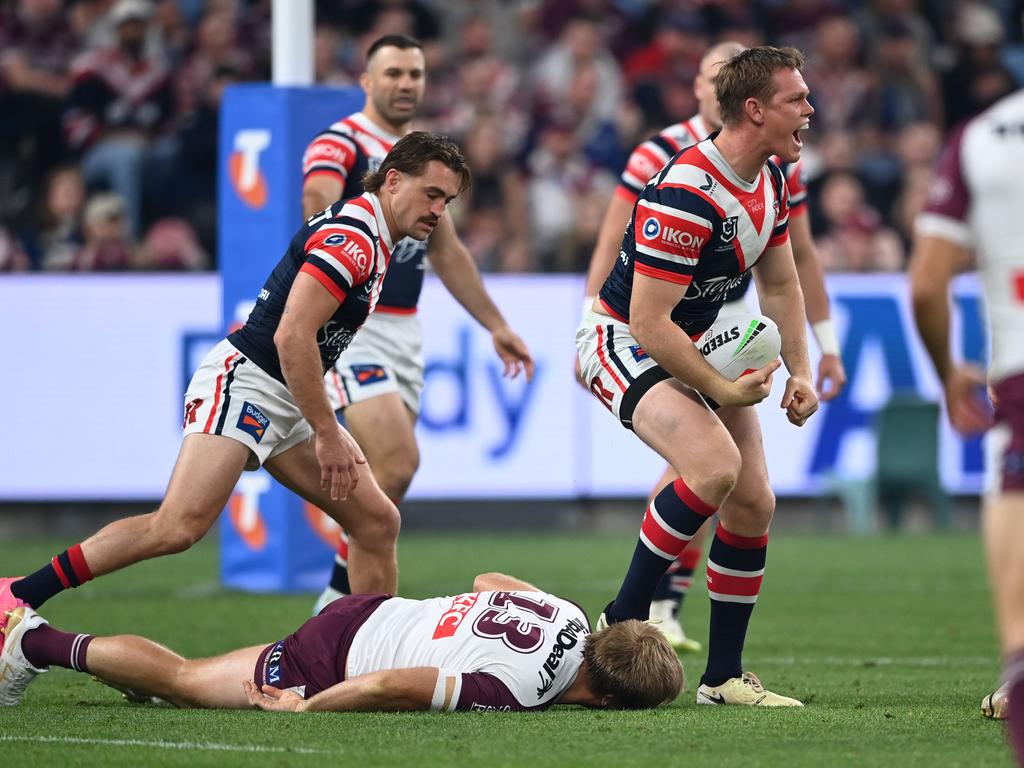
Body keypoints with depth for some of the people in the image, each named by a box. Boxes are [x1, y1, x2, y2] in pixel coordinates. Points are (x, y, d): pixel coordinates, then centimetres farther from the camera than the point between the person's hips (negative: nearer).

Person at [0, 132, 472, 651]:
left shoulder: (370, 238, 16)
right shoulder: (351, 235, -16)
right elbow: (291, 337, -24)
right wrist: (327, 434, -21)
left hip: (289, 403, 11)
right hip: (246, 380, -11)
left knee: (377, 522, 5)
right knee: (178, 527, -24)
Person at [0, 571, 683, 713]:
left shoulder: (569, 617, -12)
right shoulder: (516, 689, -37)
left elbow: (489, 579, 8)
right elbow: (388, 687, -36)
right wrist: (307, 709, -21)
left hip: (368, 614, 7)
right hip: (331, 664, -7)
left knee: (191, 683, 27)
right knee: (185, 681, 15)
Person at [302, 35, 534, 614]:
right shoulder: (340, 145, -9)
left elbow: (448, 251, 25)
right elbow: (320, 201, -32)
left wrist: (496, 325, 26)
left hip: (404, 331, 8)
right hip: (350, 324, -8)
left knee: (385, 478, 6)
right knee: (398, 463, -19)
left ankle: (339, 608, 15)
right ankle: (343, 600, -10)